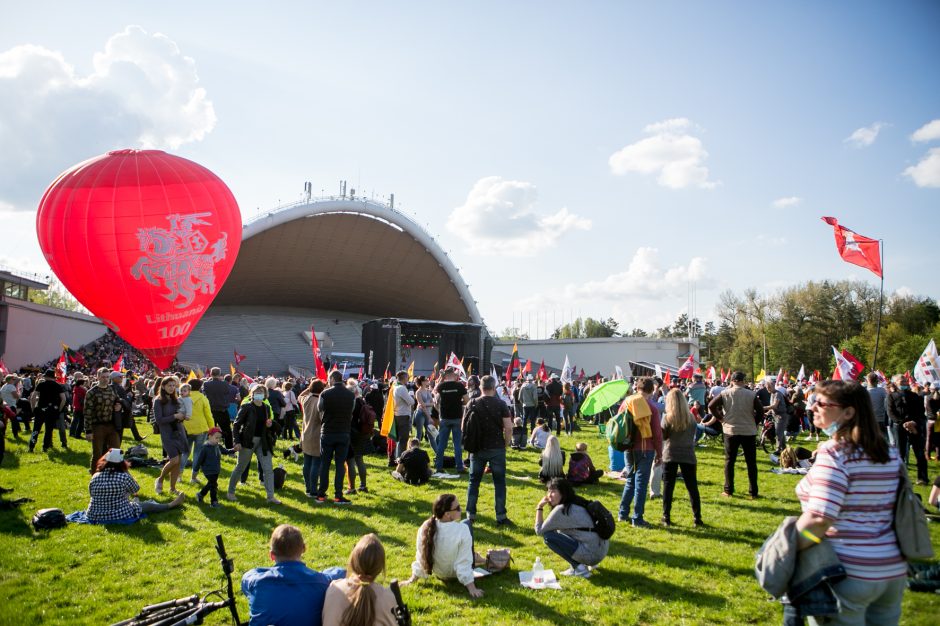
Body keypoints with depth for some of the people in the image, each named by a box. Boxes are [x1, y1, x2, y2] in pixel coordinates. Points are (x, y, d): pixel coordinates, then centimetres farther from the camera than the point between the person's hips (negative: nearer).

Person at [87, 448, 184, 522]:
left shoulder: (95, 477, -7)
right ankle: (171, 505, 36)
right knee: (148, 505, 17)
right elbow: (136, 490, 1)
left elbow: (91, 494, 11)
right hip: (121, 515, -5)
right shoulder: (124, 477, -17)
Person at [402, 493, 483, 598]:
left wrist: (412, 579, 3)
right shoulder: (462, 530, -32)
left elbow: (421, 557, -11)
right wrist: (472, 588, -22)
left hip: (438, 573, 3)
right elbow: (464, 563, -30)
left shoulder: (425, 528, -22)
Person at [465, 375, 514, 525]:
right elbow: (508, 428, -11)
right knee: (499, 482, 7)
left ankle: (470, 515, 14)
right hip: (497, 449, -2)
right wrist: (506, 443, 4)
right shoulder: (501, 404, -7)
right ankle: (501, 516, 8)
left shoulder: (472, 404, -1)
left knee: (473, 482, 12)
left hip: (477, 449, 2)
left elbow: (464, 427, 3)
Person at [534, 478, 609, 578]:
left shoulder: (561, 509, -12)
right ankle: (588, 562, 21)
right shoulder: (576, 504, 14)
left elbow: (539, 531, -5)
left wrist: (539, 507, 0)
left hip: (591, 553, -9)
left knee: (548, 536, -8)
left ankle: (579, 568, -3)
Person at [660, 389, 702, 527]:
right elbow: (693, 435, 9)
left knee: (668, 487, 5)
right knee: (692, 487, 9)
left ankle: (666, 518, 6)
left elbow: (663, 436, -4)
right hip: (688, 455, 2)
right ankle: (697, 518, 10)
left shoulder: (667, 417, -10)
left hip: (670, 455, -2)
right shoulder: (690, 417, -1)